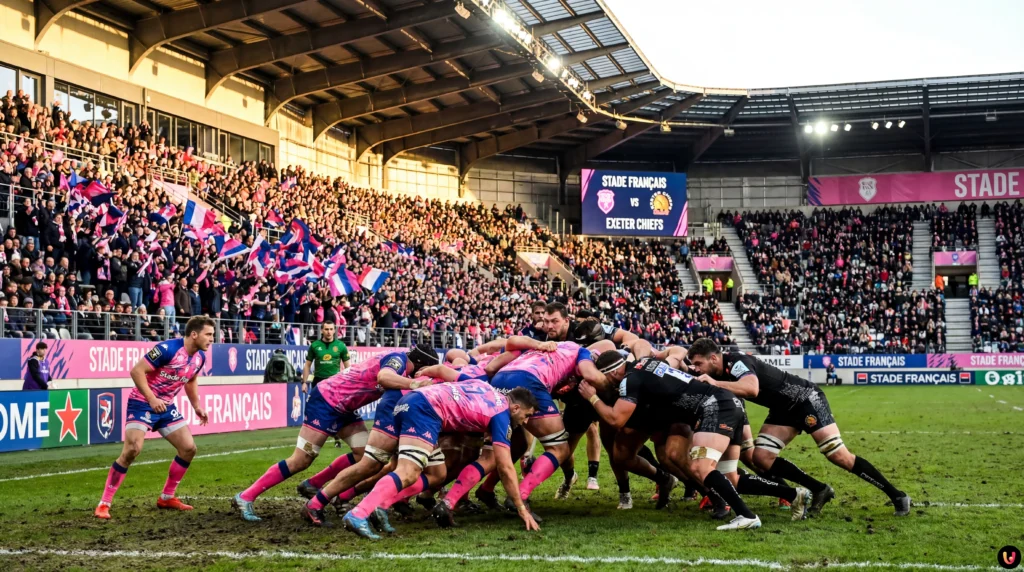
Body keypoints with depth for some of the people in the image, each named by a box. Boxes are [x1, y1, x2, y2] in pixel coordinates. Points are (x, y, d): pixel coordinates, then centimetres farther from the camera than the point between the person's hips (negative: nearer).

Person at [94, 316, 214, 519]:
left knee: (189, 448, 3)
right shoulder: (167, 349, -25)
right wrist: (152, 399, -28)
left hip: (167, 407, 8)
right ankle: (104, 504, -13)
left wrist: (197, 406, 15)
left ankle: (167, 498, 19)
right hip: (142, 403, -8)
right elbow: (137, 371, -24)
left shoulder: (200, 357, 0)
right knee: (132, 450, -22)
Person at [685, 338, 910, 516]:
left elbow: (751, 388, -44)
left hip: (806, 400, -9)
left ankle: (897, 495, 0)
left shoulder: (735, 362, -25)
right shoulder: (718, 374, 3)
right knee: (761, 457, -6)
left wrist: (715, 383, -43)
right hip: (783, 410, 9)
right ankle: (819, 490, 5)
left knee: (839, 456, -12)